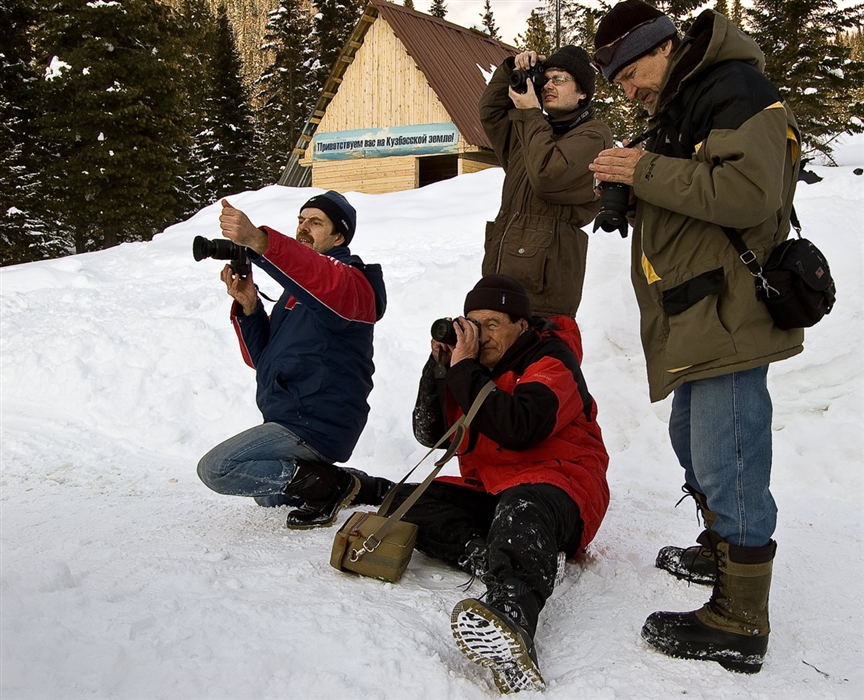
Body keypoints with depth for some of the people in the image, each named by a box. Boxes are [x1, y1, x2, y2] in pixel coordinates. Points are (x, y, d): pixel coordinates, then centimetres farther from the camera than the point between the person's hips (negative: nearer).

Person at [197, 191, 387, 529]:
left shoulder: (351, 281, -10)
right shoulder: (298, 287, 18)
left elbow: (327, 284, -39)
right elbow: (263, 358, 11)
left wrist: (257, 241, -52)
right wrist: (248, 306, -8)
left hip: (315, 423, -10)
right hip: (290, 419, 10)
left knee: (216, 469, -17)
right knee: (268, 496, 26)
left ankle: (329, 484, -9)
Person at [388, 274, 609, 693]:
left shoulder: (551, 360, -5)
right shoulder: (476, 365, 15)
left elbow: (518, 428, -24)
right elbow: (430, 434, 9)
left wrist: (464, 369, -17)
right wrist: (440, 366, -3)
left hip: (559, 483, -7)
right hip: (489, 492, 7)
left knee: (523, 507, -41)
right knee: (406, 502, -14)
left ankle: (512, 615, -70)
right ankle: (504, 559, -34)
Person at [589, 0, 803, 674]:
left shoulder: (736, 90, -11)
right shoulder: (680, 107, 21)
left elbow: (750, 193, -24)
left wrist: (649, 173, -19)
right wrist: (625, 185, 8)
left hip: (731, 316, -11)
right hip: (697, 318, 11)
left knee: (728, 464, -8)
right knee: (692, 438, 21)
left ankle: (740, 625, 2)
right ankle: (721, 548, 41)